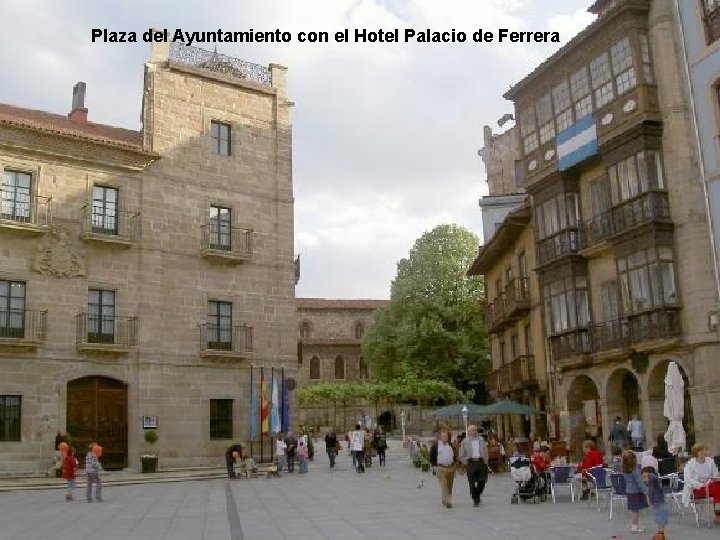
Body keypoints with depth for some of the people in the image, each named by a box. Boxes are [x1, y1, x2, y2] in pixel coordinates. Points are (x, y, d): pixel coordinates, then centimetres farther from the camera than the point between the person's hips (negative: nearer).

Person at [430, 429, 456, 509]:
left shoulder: (450, 445, 10)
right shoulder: (435, 445, -3)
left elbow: (454, 454, 22)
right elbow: (432, 456, 1)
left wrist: (453, 462, 11)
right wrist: (435, 465, -3)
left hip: (451, 467, 5)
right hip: (441, 468, -5)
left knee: (450, 486, 12)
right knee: (444, 486, -12)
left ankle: (448, 500, 25)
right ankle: (446, 502, -10)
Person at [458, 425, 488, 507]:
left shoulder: (481, 440, 10)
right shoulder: (465, 441, 3)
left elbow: (485, 452, 14)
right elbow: (461, 455, 8)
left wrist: (485, 462, 7)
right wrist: (465, 463, 2)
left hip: (481, 462, 2)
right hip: (471, 462, -2)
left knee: (482, 481, 0)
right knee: (472, 483, -2)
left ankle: (478, 495, 27)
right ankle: (475, 500, 9)